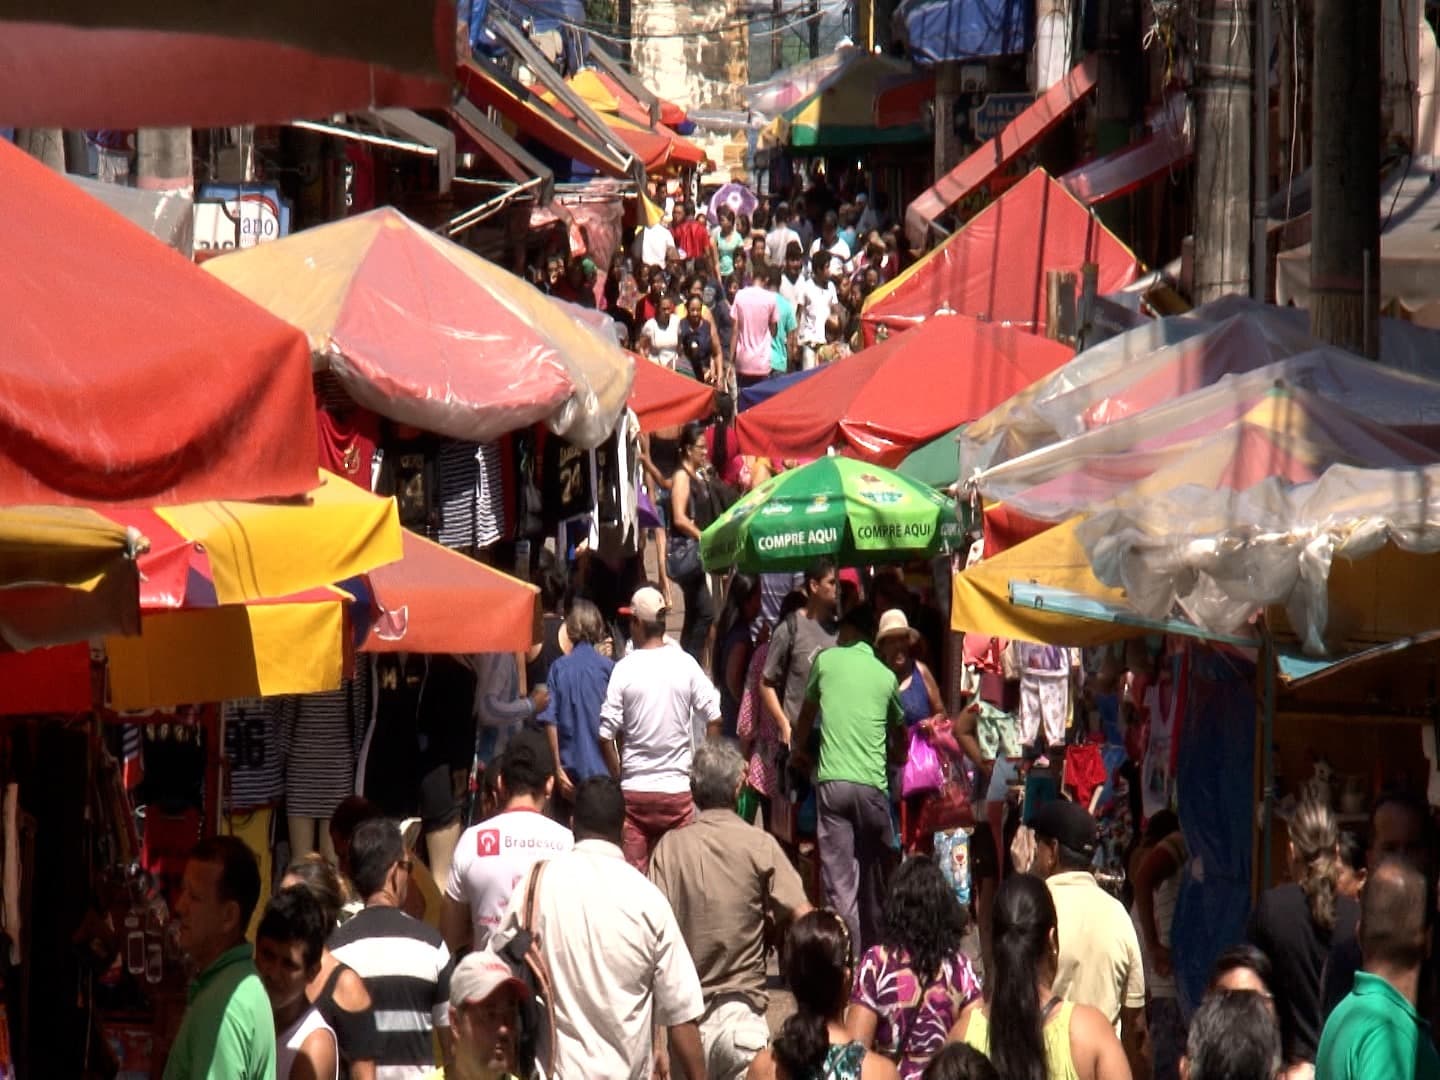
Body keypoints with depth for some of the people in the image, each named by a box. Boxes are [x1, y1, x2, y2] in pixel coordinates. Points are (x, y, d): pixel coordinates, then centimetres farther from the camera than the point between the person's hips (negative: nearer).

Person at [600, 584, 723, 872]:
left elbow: (606, 735, -7)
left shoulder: (624, 669, -6)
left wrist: (619, 776, 6)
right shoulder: (686, 665, -3)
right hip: (678, 788, 1)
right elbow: (714, 719, -2)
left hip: (634, 791, -1)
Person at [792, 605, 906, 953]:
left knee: (838, 880, -5)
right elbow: (899, 735, 29)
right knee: (873, 875, 14)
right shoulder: (886, 676, 12)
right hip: (873, 785, 1)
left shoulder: (826, 660, 9)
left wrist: (798, 750, 45)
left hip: (831, 783, -1)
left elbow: (807, 713, 26)